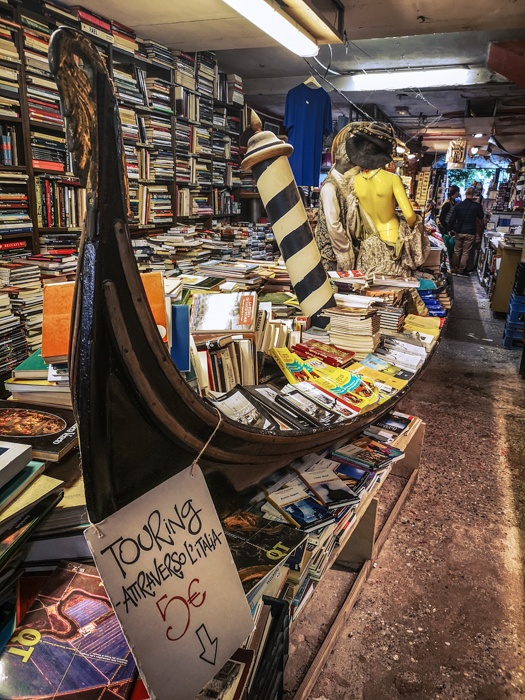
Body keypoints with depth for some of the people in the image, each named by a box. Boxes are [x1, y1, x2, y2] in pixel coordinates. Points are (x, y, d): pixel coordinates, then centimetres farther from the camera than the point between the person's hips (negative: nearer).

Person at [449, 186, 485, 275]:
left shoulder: (458, 205, -3)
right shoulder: (477, 206, -7)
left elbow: (452, 220, -1)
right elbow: (481, 218, 9)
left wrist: (451, 229, 12)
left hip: (459, 232, 2)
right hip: (470, 233, -2)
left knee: (457, 251, 13)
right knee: (465, 252, 6)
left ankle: (454, 268, 20)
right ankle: (461, 270, 11)